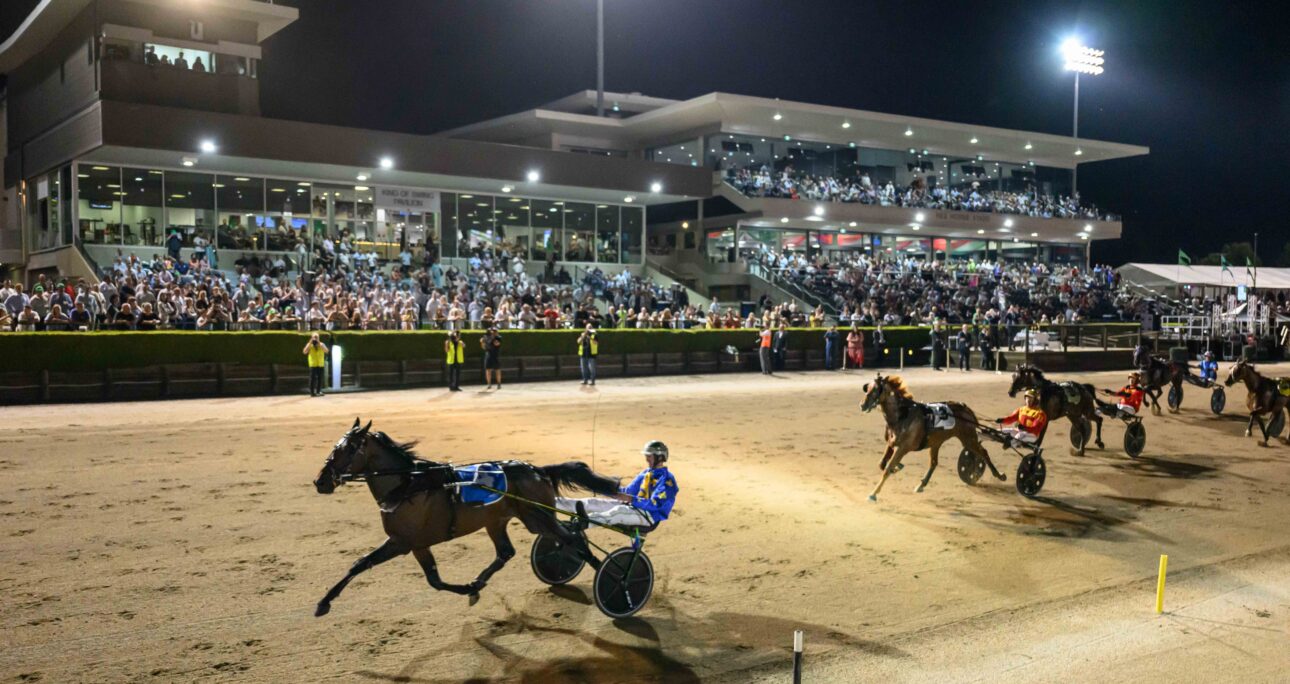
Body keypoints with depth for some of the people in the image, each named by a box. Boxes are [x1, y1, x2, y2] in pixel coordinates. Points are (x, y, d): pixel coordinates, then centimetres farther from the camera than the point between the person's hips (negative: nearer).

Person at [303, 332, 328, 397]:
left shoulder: (322, 344, 4)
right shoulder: (309, 345, 2)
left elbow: (326, 351, -13)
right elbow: (305, 352, -14)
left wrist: (319, 343, -18)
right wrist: (310, 343, -15)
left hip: (320, 364, 2)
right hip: (313, 364, -2)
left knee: (320, 378, 5)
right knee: (312, 378, -4)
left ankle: (318, 392, 14)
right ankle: (312, 392, 1)